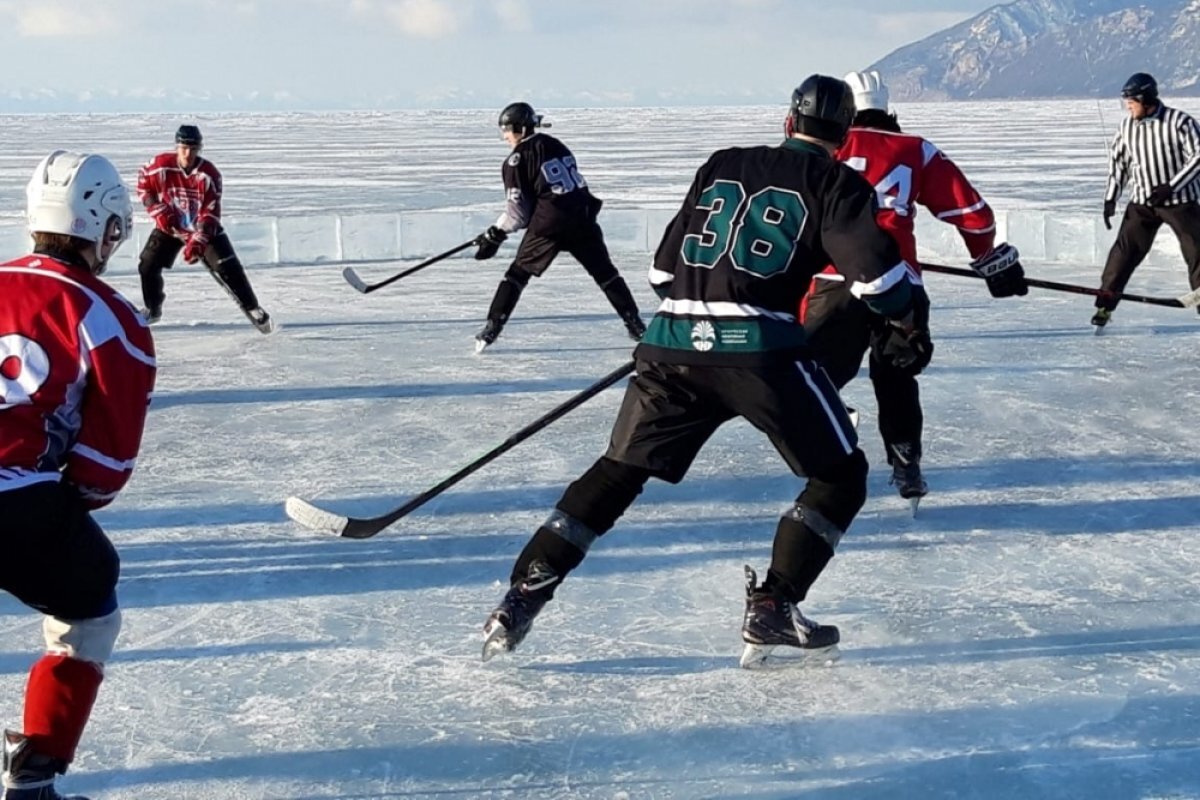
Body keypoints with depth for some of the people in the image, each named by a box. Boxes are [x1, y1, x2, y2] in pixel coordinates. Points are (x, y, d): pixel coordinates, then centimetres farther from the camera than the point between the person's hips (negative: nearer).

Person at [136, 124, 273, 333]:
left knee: (228, 268, -13)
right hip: (169, 226, 2)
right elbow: (143, 183, 0)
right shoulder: (161, 165, -21)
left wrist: (197, 241, -34)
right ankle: (152, 309, 24)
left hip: (203, 228, -2)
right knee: (147, 265, 0)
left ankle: (253, 309, -4)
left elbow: (210, 213, -25)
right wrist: (157, 210, -10)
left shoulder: (209, 174, -24)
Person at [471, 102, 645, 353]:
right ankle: (635, 322, 11)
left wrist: (495, 235, 5)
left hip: (550, 222, -5)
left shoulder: (517, 160, -1)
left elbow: (517, 211, -4)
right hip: (582, 215, 5)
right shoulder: (555, 145, 18)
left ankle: (492, 327, -1)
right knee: (604, 271, 13)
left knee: (519, 272, 5)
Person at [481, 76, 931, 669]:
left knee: (618, 473, 17)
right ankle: (772, 608, 1)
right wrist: (905, 325, 11)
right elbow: (873, 263, -5)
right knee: (841, 475, 12)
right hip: (761, 348, -5)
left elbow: (663, 270, 23)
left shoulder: (721, 165, 21)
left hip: (672, 342, 5)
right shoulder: (835, 182, 8)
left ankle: (522, 598, 11)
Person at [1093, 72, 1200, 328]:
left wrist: (1171, 186, -20)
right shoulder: (1127, 127, 2)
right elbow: (1117, 161, 13)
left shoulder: (1179, 122, -13)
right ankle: (1105, 304, 0)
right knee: (1125, 250, -4)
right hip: (1142, 203, 3)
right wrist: (1110, 198, 7)